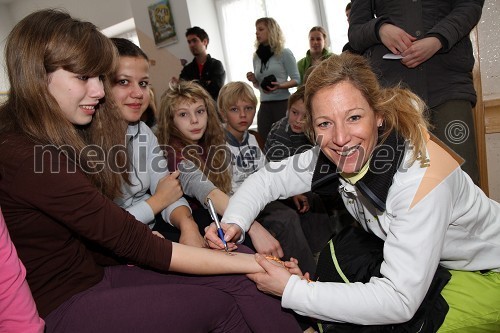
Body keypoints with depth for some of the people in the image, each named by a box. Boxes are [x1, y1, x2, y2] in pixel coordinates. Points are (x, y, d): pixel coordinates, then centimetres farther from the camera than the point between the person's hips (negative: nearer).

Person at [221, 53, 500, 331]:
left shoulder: (421, 176, -35)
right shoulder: (333, 154, -18)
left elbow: (398, 302, -35)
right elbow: (268, 179, -6)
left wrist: (291, 290, -33)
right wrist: (233, 223, -25)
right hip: (418, 262, 5)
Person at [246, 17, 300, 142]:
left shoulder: (284, 53, -2)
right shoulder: (256, 56, 12)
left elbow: (297, 80, -3)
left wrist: (280, 86, -19)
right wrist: (254, 80, -2)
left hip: (283, 103, -4)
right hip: (264, 106, 5)